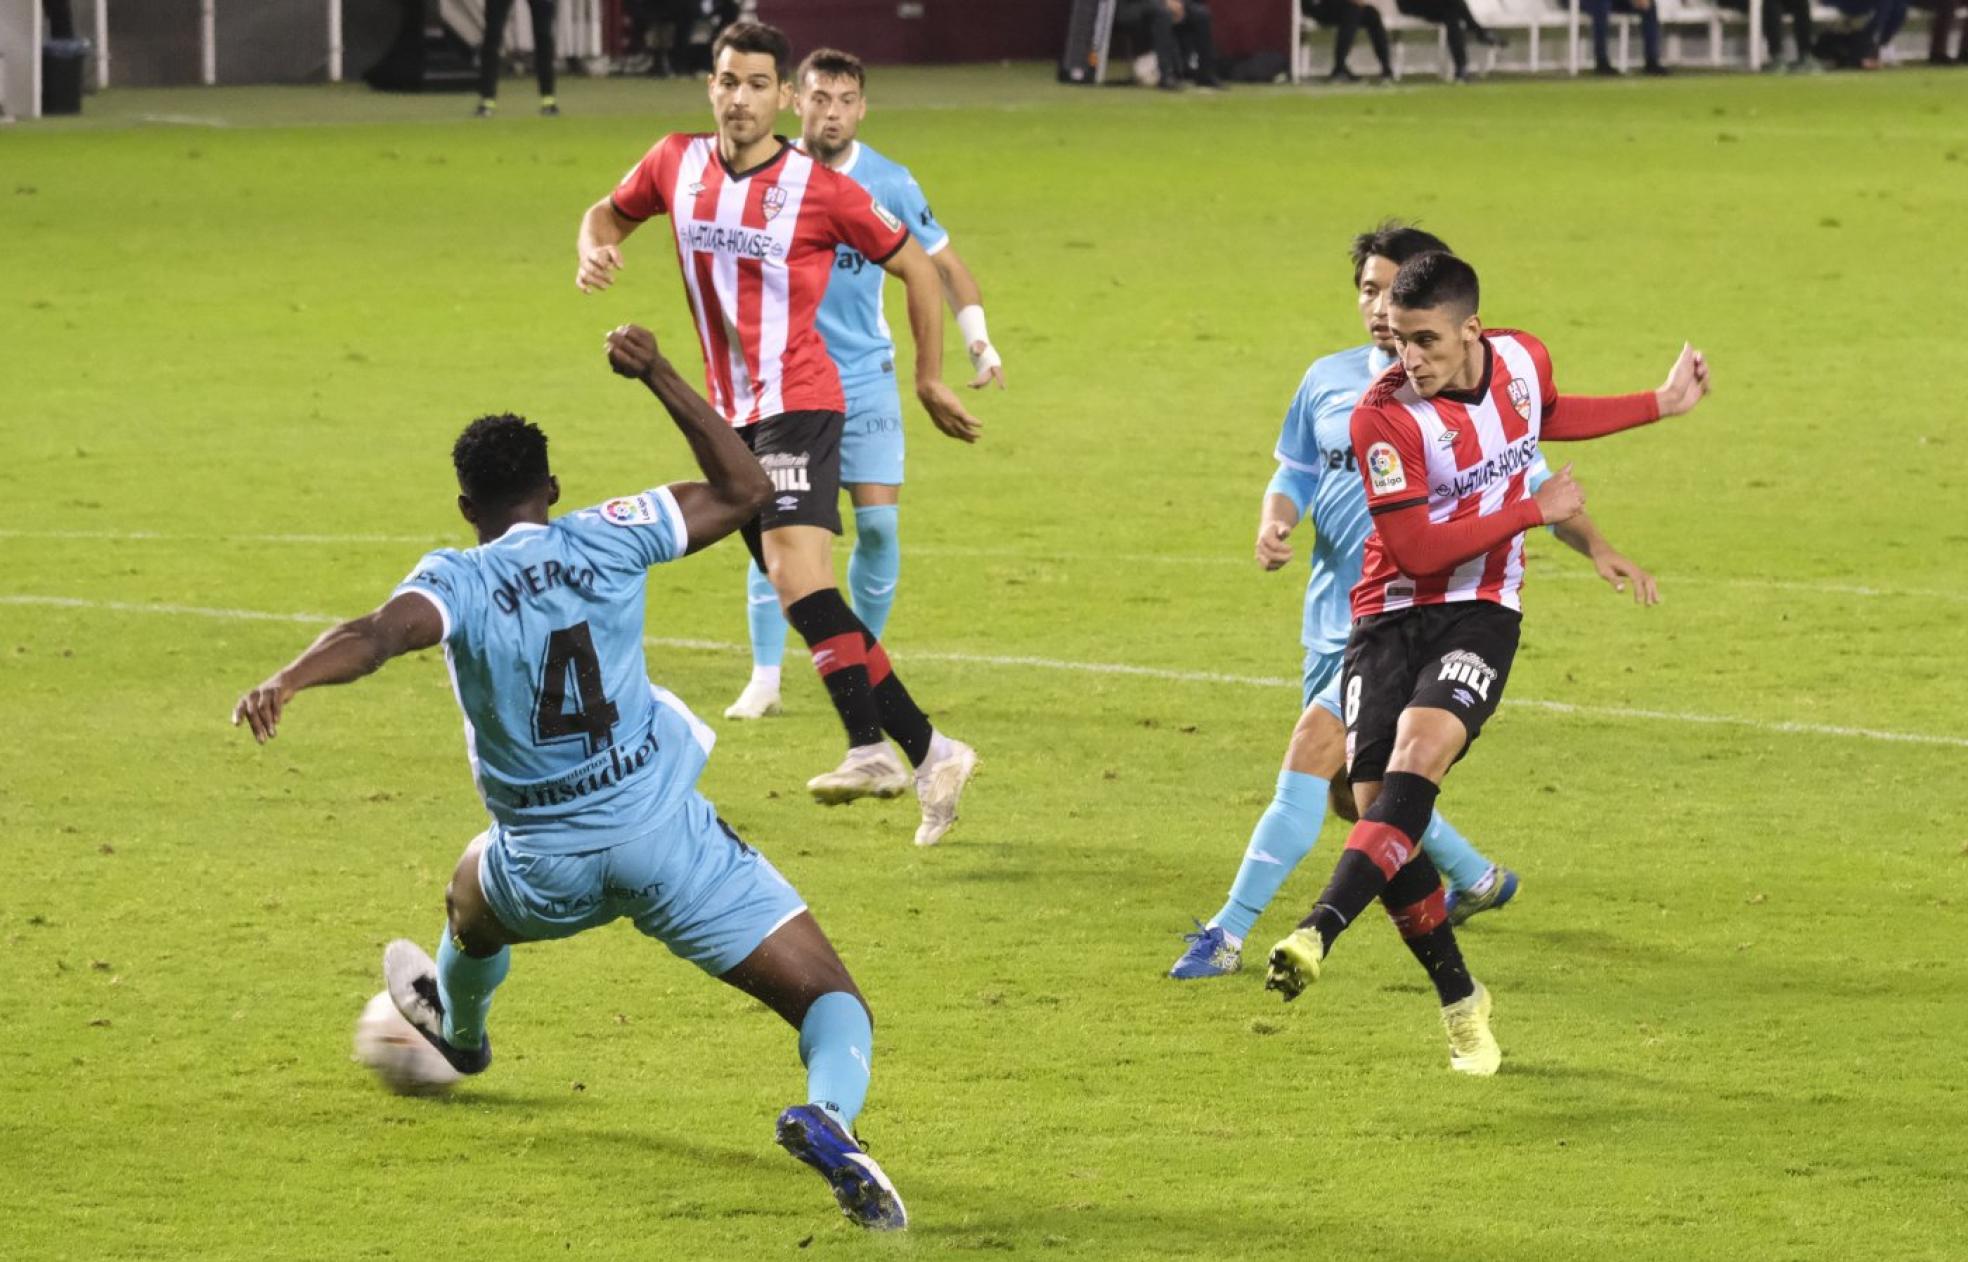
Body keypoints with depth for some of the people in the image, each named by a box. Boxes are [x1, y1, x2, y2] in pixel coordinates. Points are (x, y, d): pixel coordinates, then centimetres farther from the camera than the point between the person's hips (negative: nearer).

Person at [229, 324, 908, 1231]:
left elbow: (379, 633, -29)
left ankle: (458, 1028, 69)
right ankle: (829, 1114, -36)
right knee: (833, 1005, -3)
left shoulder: (457, 580, -7)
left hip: (550, 867, 1)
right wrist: (659, 376, 9)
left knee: (473, 893, 39)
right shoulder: (607, 539, -2)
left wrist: (286, 680, -45)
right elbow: (744, 491, 10)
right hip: (667, 833, -1)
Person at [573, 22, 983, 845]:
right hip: (732, 416, 7)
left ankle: (871, 749, -26)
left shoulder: (820, 189, -9)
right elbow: (610, 213, 23)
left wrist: (929, 380, 7)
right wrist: (595, 248, -2)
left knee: (795, 565, -24)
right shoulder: (676, 165, 3)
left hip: (797, 404, -7)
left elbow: (915, 268, 3)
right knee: (797, 591, 8)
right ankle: (929, 753, 14)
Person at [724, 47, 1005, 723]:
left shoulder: (888, 183, -6)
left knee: (878, 523, -6)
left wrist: (978, 338, -6)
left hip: (865, 374, 1)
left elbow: (942, 263, 5)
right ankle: (764, 680, -1)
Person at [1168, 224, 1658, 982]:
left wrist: (1596, 549, -10)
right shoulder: (1328, 381, 8)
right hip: (1333, 611, 7)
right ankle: (1475, 878, 42)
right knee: (1347, 788, 16)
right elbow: (1294, 474, 15)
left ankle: (1230, 934, -20)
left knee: (1314, 747, -21)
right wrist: (1273, 523, -8)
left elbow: (1530, 485, 5)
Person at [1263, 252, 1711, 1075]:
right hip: (1391, 615, -1)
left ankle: (1319, 931, -38)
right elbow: (1418, 550, -19)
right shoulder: (1384, 416, -18)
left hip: (1482, 613, 1)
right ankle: (1461, 1004, 7)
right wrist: (1533, 512, -15)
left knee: (1419, 751, -27)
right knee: (1375, 804, -10)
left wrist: (1663, 404, 31)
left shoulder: (1523, 360, -1)